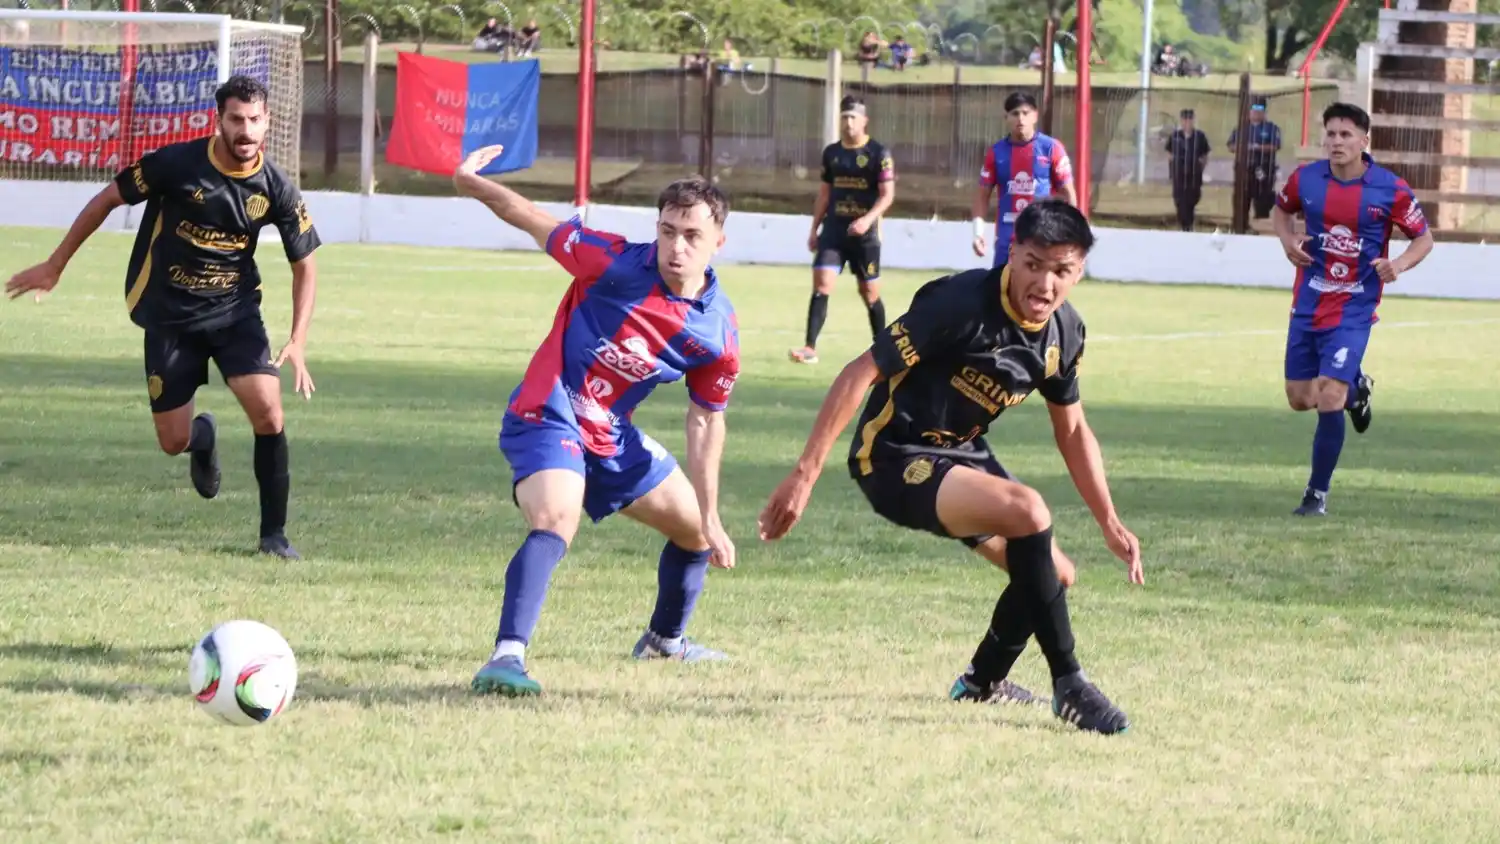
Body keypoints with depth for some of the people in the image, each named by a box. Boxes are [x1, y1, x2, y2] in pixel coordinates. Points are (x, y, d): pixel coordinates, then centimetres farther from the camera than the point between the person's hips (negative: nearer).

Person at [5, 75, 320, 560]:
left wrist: (297, 343, -10)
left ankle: (274, 535, -6)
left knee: (268, 411, -20)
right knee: (174, 442, 1)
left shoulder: (276, 190, -10)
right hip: (169, 315, -1)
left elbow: (305, 265, 1)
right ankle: (203, 437, 41)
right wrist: (55, 267, 1)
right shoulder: (177, 165, -17)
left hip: (235, 314, 1)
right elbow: (107, 200, -3)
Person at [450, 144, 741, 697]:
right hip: (546, 419, -7)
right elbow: (534, 222, -9)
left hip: (611, 437, 7)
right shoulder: (616, 265, -21)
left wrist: (711, 520, 5)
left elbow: (706, 421, 4)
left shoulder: (718, 333, -7)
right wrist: (470, 183, -17)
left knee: (696, 531, 19)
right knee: (556, 520, -34)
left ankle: (665, 640, 47)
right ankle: (506, 659, -42)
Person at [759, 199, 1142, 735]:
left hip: (962, 455, 9)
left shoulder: (1064, 332, -2)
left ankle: (983, 681, 40)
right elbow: (862, 373, -25)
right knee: (1027, 509, -30)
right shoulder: (963, 304, -26)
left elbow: (1072, 432, 14)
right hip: (894, 457, -9)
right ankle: (1069, 686, -21)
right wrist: (805, 475, -28)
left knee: (1054, 575, 11)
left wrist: (1110, 524, 8)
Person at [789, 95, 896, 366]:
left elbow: (887, 195, -10)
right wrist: (814, 229, 15)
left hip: (863, 232, -3)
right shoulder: (831, 153, 8)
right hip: (833, 228, 3)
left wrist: (868, 219, -25)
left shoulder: (879, 153, -6)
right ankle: (810, 348, -16)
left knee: (869, 291, 7)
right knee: (821, 283, -12)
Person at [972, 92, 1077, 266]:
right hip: (1007, 239, 2)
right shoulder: (996, 152, 4)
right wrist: (978, 231, -2)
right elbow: (983, 194, 9)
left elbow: (1068, 192, 1)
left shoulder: (1052, 148, -2)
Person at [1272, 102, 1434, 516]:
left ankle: (1317, 493, 1)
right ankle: (1355, 389, 42)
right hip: (1307, 306, 4)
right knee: (1300, 399, 8)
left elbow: (1424, 237, 2)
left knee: (1329, 398, -13)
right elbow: (1281, 209, 19)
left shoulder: (1390, 189, -10)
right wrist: (1288, 240, -2)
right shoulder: (1306, 179, -3)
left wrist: (1400, 264, -19)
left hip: (1353, 310, -4)